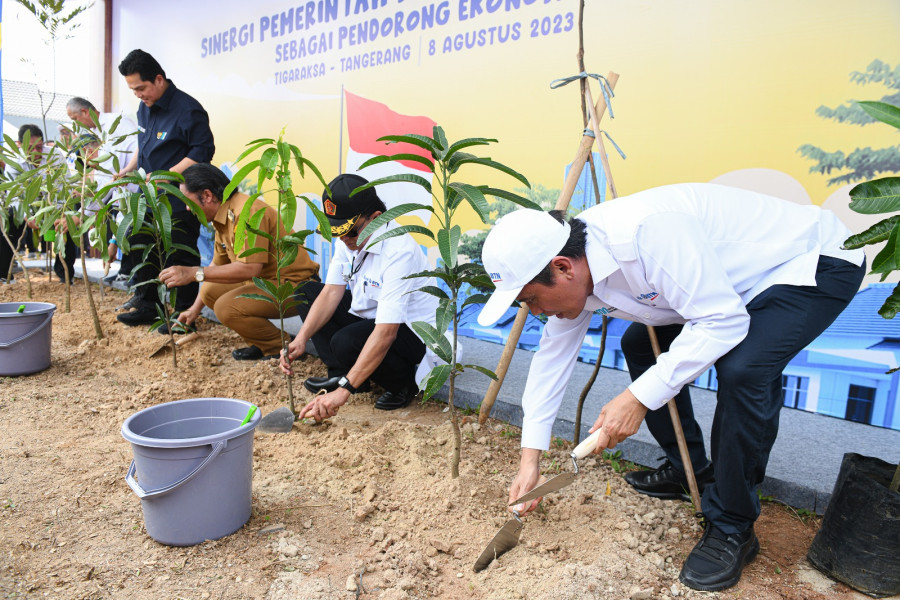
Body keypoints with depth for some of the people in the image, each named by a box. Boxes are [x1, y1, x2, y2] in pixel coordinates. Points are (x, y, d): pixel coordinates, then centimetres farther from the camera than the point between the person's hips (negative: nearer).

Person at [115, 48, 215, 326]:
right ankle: (147, 307, 29)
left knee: (179, 257, -2)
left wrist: (166, 176, -22)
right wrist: (129, 168, 9)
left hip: (179, 201, -9)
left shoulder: (188, 110, -16)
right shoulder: (145, 107, 11)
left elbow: (203, 151, -18)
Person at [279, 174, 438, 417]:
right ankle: (340, 373, -2)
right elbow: (331, 292, -5)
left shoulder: (398, 252, -32)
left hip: (411, 331, -8)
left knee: (346, 342, -34)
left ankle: (404, 384, -6)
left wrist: (343, 390, -39)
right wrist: (301, 339, -21)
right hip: (369, 315, 9)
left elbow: (385, 334, -37)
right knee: (307, 292, 3)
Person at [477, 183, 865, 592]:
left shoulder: (646, 232, -37)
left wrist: (639, 397, -34)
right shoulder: (573, 274, -9)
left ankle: (731, 529, -8)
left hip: (814, 262, -8)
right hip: (742, 277, 8)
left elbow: (723, 322, -34)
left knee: (742, 369, -30)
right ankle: (690, 470, 22)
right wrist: (530, 458, 1)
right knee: (641, 344, 8)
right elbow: (552, 356, -1)